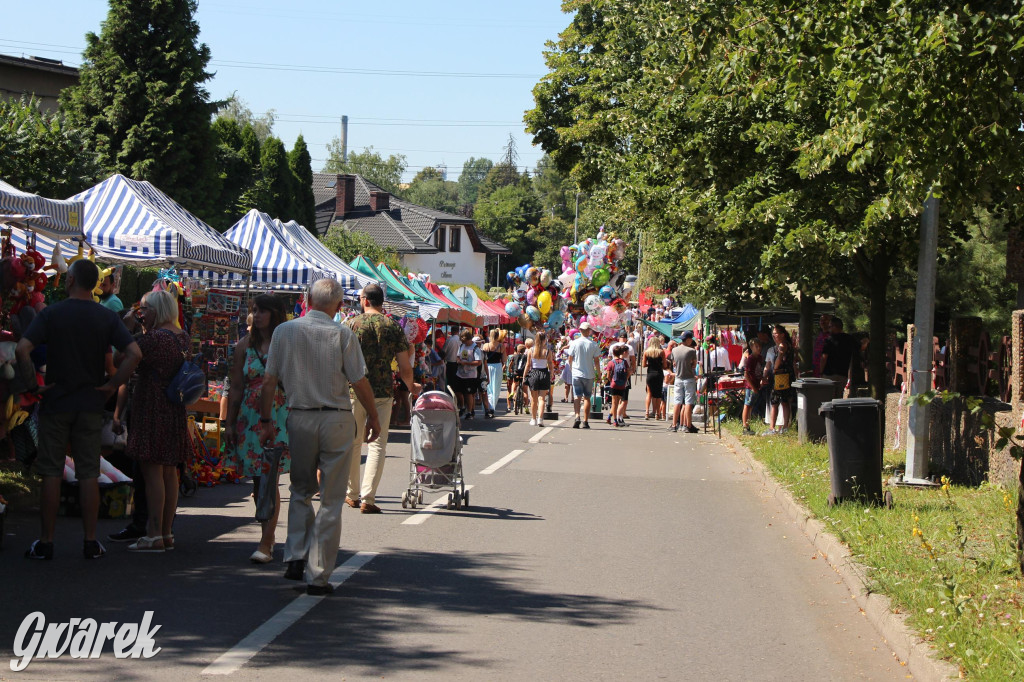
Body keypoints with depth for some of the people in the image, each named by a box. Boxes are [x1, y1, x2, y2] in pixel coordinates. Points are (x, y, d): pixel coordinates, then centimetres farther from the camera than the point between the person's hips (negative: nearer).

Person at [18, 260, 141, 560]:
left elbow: (22, 349, -18)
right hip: (91, 406, 2)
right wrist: (112, 384, -3)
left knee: (52, 473, 4)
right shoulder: (107, 317, -1)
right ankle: (90, 542, 8)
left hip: (55, 403, -2)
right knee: (89, 473, 6)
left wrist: (33, 384, -8)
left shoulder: (51, 313, -7)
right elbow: (134, 353, -10)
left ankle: (45, 542, 7)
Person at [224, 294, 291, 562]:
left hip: (280, 418, -4)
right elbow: (236, 388, 10)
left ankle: (265, 543, -11)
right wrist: (229, 423, 7)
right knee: (258, 481, 9)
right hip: (250, 417, 4)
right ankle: (268, 536, 21)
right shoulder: (244, 346, 8)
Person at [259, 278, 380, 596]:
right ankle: (318, 575, 4)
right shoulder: (343, 335, -8)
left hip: (299, 418, 3)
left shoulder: (284, 331, 0)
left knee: (301, 490, 21)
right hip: (336, 420, -3)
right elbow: (360, 382, -6)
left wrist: (266, 420, 10)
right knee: (331, 500, 4)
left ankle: (296, 557, 7)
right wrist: (373, 417, 7)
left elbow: (269, 381, 2)